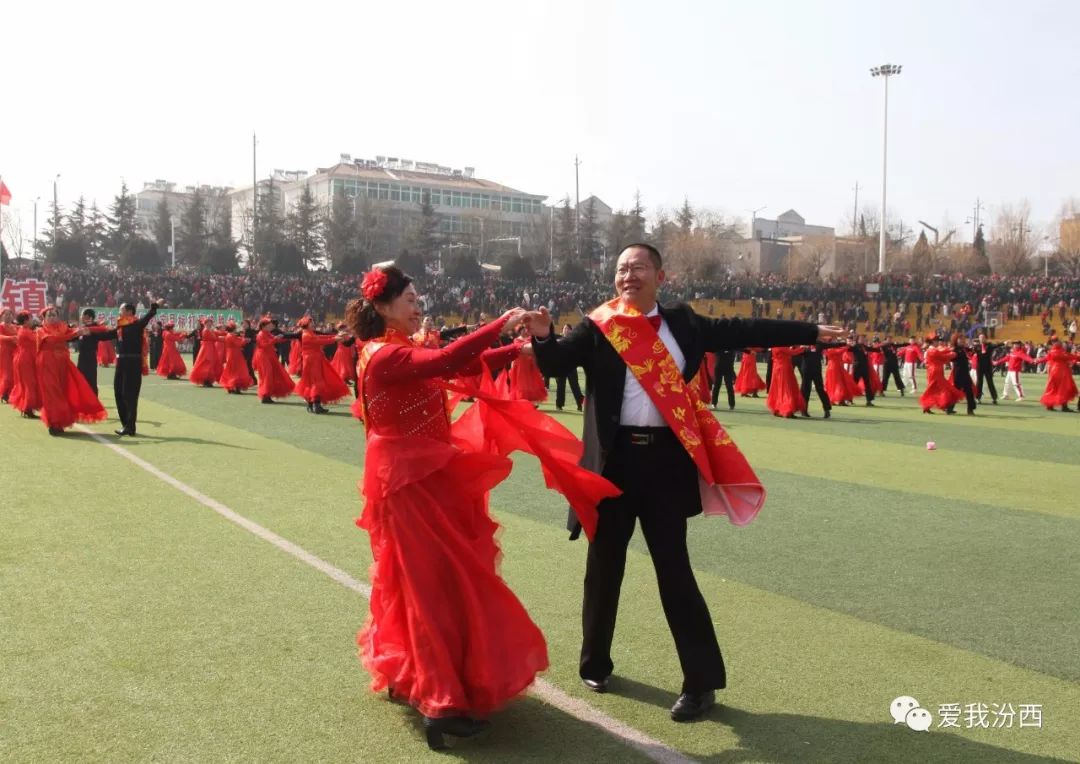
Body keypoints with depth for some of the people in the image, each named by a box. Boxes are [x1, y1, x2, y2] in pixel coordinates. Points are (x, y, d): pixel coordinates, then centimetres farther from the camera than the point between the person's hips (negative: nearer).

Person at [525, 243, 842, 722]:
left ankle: (701, 682, 11)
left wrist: (809, 333, 16)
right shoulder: (597, 328, 1)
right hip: (615, 458, 0)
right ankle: (595, 662, 32)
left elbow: (740, 332, 13)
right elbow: (555, 365, -6)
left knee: (674, 569, 2)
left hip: (667, 458, 1)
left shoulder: (683, 323, 8)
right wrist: (542, 338, -28)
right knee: (604, 565, 11)